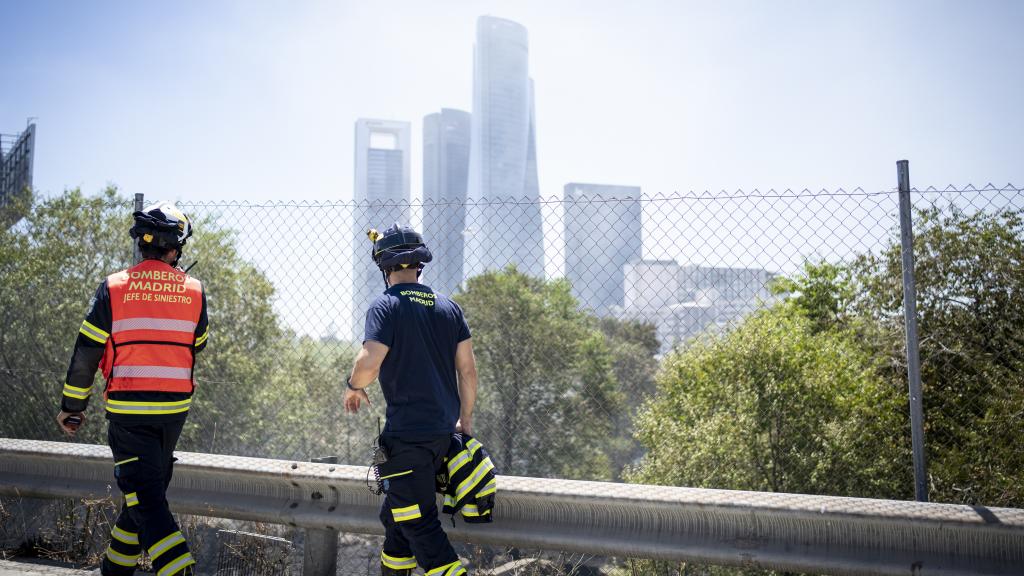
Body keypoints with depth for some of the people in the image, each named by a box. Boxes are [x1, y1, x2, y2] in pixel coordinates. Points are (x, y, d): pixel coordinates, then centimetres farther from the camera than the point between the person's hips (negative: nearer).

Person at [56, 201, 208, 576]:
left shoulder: (114, 288, -7)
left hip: (128, 410, -3)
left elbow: (86, 353, -5)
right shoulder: (194, 291, 0)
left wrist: (71, 406, 7)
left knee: (145, 494, -4)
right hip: (174, 409, 4)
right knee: (149, 487, 19)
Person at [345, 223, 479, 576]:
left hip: (407, 434, -7)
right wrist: (465, 419, 18)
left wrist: (353, 387, 1)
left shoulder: (386, 306, -10)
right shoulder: (448, 307, 8)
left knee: (419, 524, -1)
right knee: (396, 514, 23)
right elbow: (467, 369, 8)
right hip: (443, 431, 7)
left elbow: (369, 363, -21)